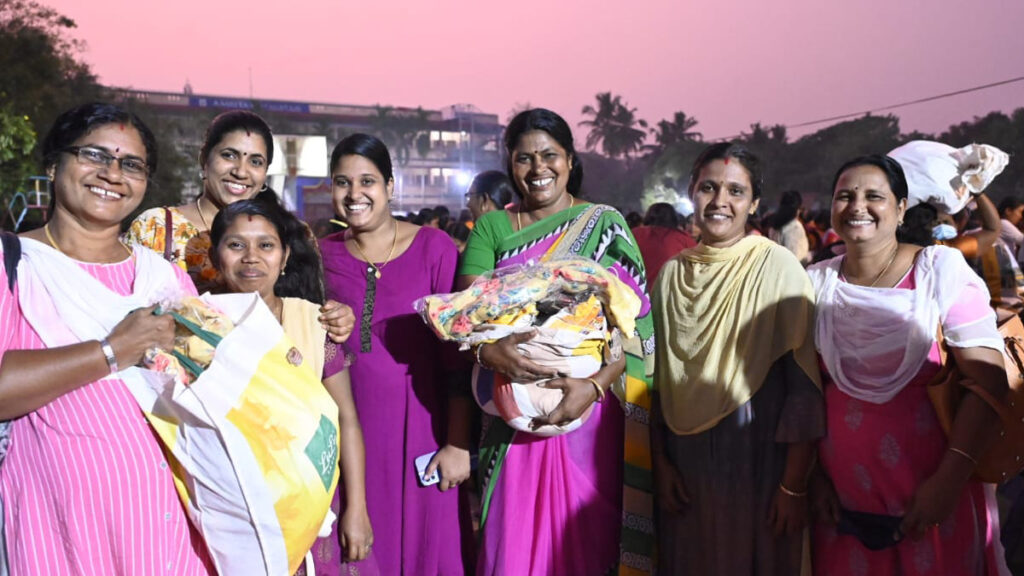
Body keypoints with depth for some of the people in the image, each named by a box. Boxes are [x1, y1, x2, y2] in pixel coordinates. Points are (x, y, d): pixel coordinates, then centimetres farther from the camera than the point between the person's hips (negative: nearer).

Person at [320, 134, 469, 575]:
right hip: (347, 431, 3)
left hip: (420, 428, -2)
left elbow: (458, 352, -8)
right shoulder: (322, 255, 4)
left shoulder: (433, 247, -5)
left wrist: (458, 442, -11)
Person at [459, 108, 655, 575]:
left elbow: (638, 325, -5)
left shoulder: (605, 225, 2)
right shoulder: (491, 227, 8)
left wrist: (596, 384, -20)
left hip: (591, 413, -1)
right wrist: (488, 350, -24)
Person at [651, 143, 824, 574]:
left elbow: (803, 386, -11)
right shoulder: (671, 273, 4)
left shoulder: (777, 267, -9)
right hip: (686, 464, 4)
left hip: (756, 462, -3)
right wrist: (660, 461, 3)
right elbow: (658, 375, 8)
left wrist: (794, 485, -13)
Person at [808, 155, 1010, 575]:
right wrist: (814, 475, 2)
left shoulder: (940, 269, -8)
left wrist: (948, 481, -17)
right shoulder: (817, 281, 1)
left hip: (932, 495, -2)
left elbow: (989, 383, -12)